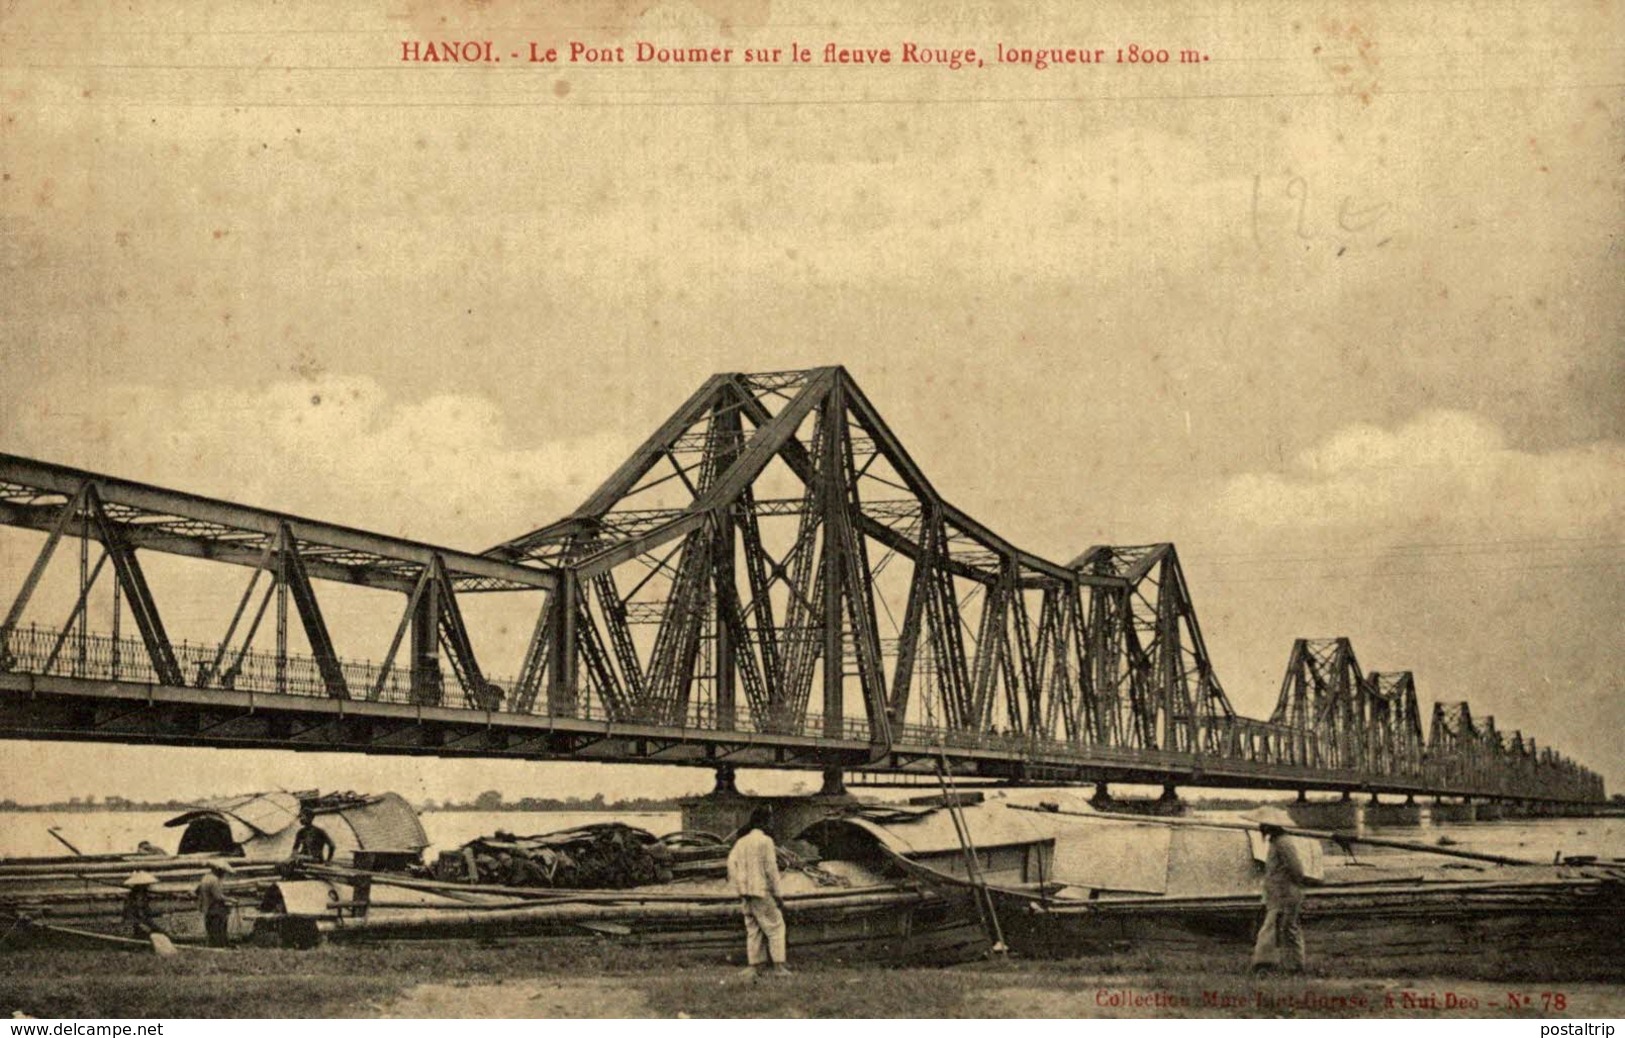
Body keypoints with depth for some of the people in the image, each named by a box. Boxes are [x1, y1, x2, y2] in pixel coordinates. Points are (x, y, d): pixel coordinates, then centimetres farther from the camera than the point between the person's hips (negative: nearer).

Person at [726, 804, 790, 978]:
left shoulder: (741, 842, 11)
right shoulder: (765, 841, -9)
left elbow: (731, 864, 9)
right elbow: (771, 869, -12)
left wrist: (738, 890, 13)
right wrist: (777, 894, -6)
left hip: (745, 892, 7)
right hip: (762, 892, -7)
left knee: (753, 929, 11)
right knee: (775, 926, -1)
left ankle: (754, 965, 8)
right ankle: (778, 965, -7)